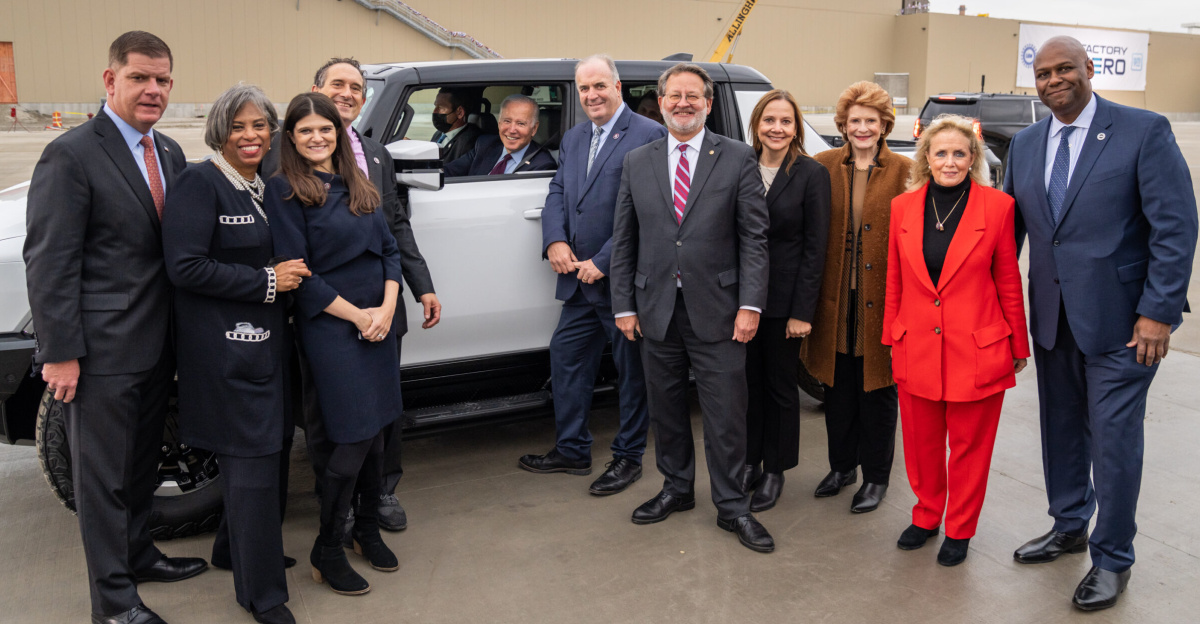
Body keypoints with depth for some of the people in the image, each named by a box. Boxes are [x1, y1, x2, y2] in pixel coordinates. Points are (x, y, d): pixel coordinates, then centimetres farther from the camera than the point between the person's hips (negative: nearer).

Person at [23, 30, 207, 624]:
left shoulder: (170, 154, 10)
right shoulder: (72, 155, -13)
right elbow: (49, 260, -14)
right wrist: (60, 353, -16)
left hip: (156, 346, 7)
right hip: (102, 350, -7)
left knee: (142, 463, 22)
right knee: (103, 475, 6)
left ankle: (137, 553, 41)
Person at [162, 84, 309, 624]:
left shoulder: (266, 186, 13)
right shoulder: (200, 183, -12)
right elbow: (185, 267, -20)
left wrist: (292, 272, 7)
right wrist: (266, 282, -17)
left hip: (266, 341, 8)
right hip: (224, 350, -8)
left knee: (271, 449, 16)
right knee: (253, 462, -3)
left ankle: (237, 548, 38)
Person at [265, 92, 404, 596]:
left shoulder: (358, 186, 12)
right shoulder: (284, 191, -7)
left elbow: (389, 248, 9)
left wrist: (386, 310, -6)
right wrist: (358, 316, -12)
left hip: (379, 323, 6)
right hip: (331, 328, -6)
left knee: (377, 432, 12)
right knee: (354, 438, -5)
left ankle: (367, 530, 31)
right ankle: (326, 551, 13)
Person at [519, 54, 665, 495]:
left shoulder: (649, 136, -11)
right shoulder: (573, 138, 14)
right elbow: (557, 192, 12)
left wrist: (603, 262, -18)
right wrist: (555, 241, -8)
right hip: (580, 279, 7)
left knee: (631, 369, 7)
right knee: (566, 359, 13)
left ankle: (628, 457, 23)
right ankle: (571, 450, 29)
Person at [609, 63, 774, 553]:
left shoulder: (738, 159, 0)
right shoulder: (636, 163, 8)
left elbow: (754, 237, -3)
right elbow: (624, 241, 9)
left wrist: (750, 305, -11)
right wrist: (624, 306, 4)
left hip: (717, 310, -3)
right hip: (656, 309, 3)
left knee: (726, 413, 3)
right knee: (665, 407, 14)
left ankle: (732, 507, 18)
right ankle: (676, 489, 33)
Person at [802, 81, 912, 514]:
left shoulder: (904, 172, -2)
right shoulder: (823, 167, 4)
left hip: (881, 301, -2)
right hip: (834, 299, 2)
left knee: (877, 389, 8)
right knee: (838, 387, 13)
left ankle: (876, 477, 25)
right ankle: (842, 465, 33)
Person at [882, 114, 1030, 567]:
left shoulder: (997, 207, -5)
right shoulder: (903, 207, 2)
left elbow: (1009, 283, 0)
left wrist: (1018, 348, 4)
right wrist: (891, 338, 10)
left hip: (978, 350, -2)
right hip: (916, 349, 3)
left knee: (969, 446, 11)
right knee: (921, 443, 14)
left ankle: (959, 530, 29)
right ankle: (926, 516, 36)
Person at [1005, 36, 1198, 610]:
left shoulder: (1143, 131, -8)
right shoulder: (1025, 145, 9)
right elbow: (1010, 226, 12)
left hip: (1119, 319, -5)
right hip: (1051, 318, 5)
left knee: (1113, 437, 2)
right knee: (1061, 428, 16)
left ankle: (1112, 559, 20)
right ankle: (1069, 527, 36)